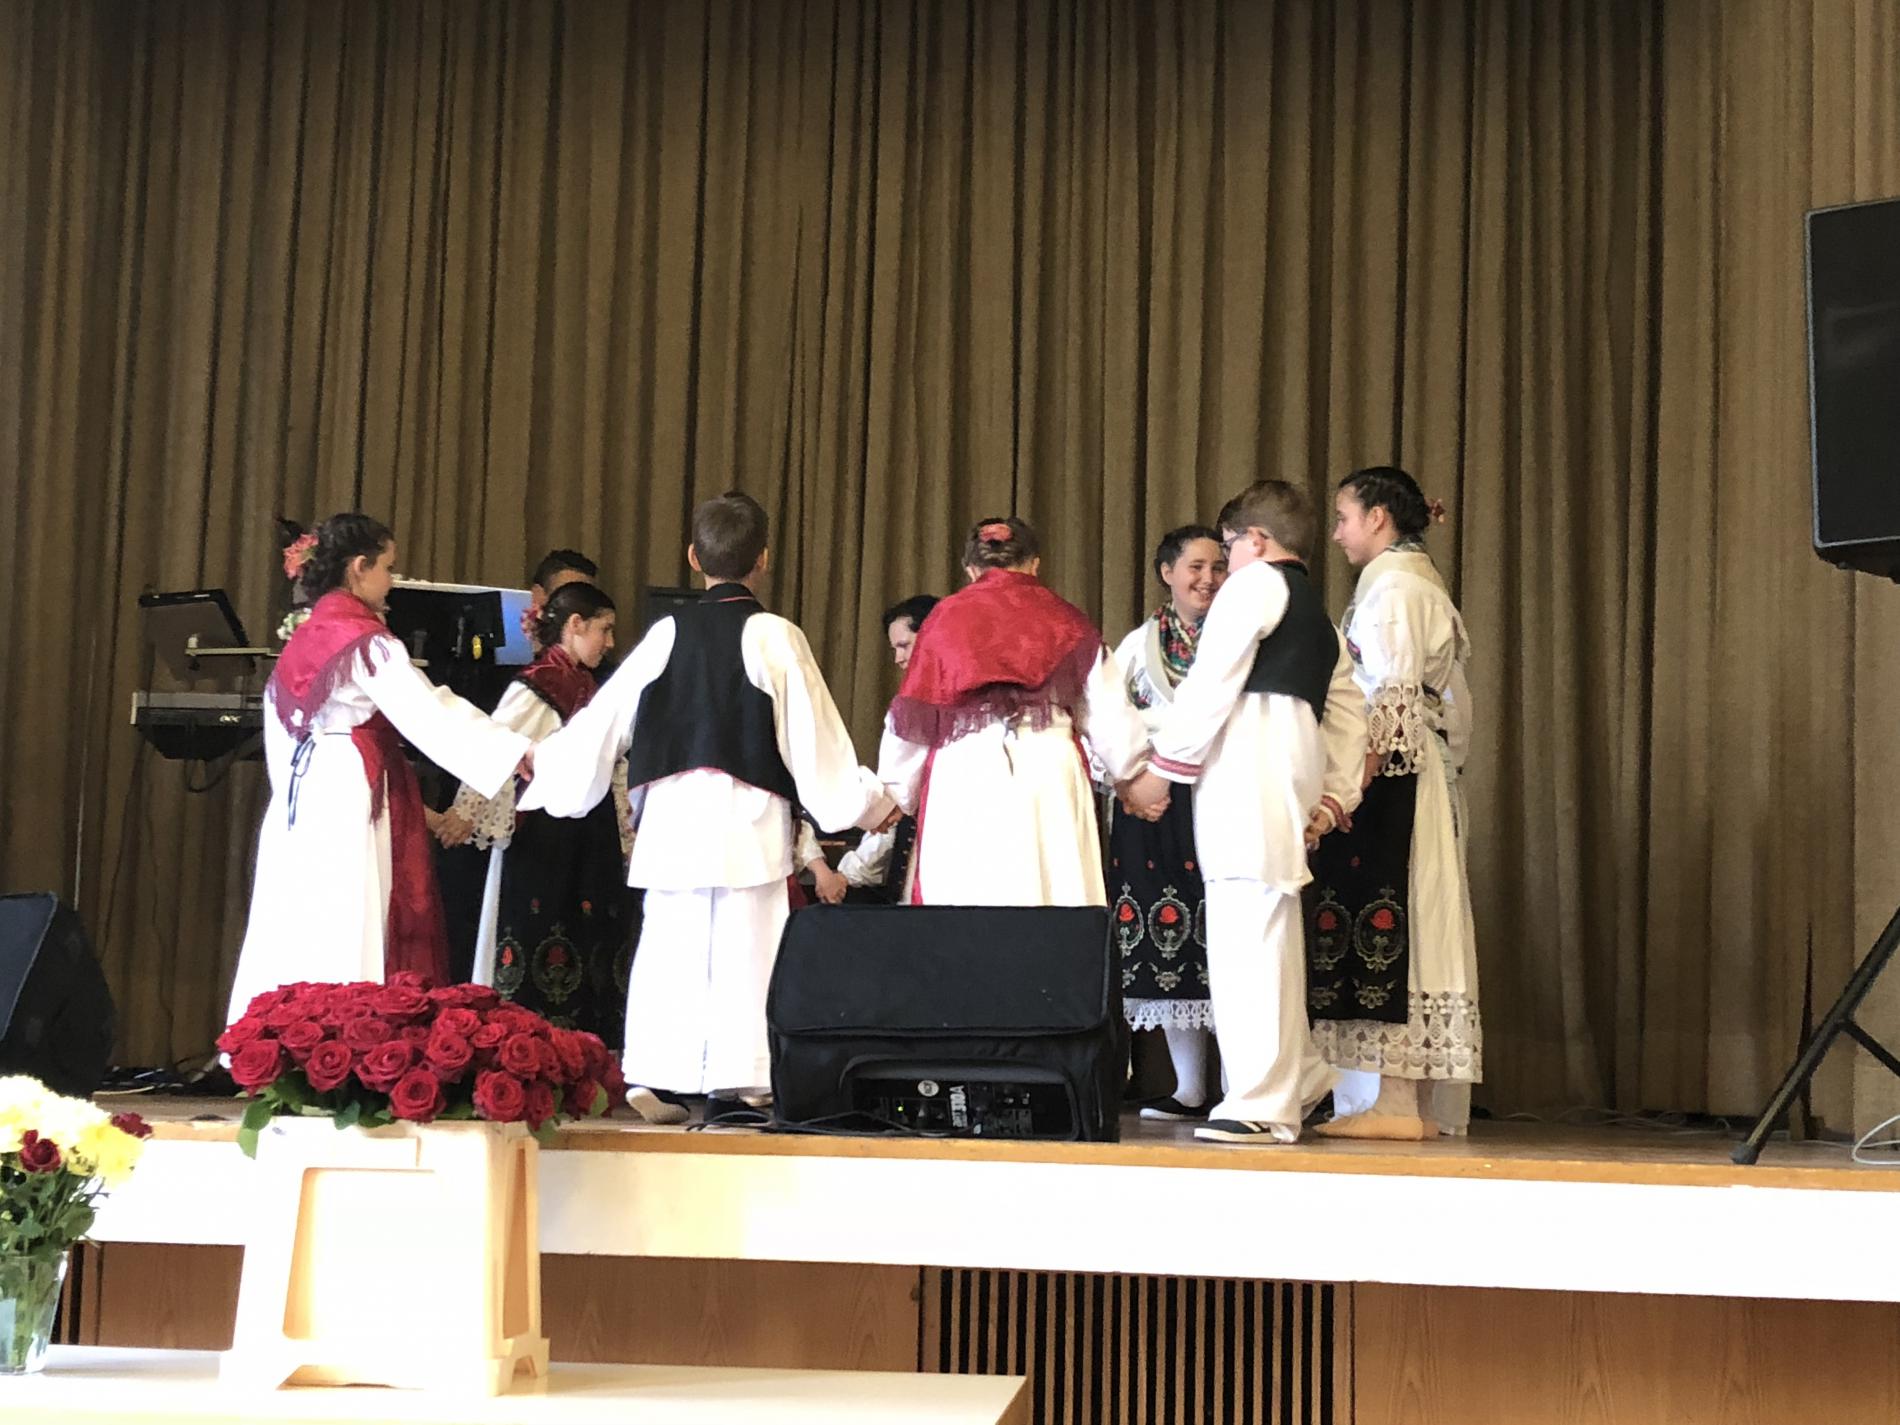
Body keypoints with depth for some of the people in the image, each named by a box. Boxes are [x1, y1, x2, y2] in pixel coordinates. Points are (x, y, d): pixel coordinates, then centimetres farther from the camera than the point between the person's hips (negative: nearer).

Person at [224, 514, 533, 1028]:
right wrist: (515, 752, -18)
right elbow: (431, 713, -18)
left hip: (301, 795, 8)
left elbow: (280, 734, 18)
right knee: (345, 935, -8)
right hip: (352, 795, -8)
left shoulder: (305, 637, 14)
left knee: (297, 929, 9)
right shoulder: (365, 641, -11)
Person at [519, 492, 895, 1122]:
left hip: (670, 813, 3)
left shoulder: (667, 634, 6)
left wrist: (543, 761, 27)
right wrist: (868, 802, 8)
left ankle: (654, 1076, 5)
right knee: (744, 947, 1)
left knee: (669, 945, 7)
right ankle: (740, 1080, 0)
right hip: (748, 817, -3)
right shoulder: (775, 637, -4)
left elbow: (605, 719, 12)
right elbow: (813, 736, -3)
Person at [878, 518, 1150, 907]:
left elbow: (910, 722, 12)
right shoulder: (1066, 619, 14)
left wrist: (896, 797, 24)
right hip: (1051, 778, 1)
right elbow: (1110, 717, 12)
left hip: (963, 778, 0)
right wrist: (1135, 777, 27)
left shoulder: (946, 617, 12)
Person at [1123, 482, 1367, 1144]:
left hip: (1248, 765, -9)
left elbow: (1210, 685, -8)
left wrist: (1162, 769, -6)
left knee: (1247, 926, -12)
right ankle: (1299, 1080, 20)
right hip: (1297, 763, 10)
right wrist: (1334, 794, 18)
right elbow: (1349, 712, 23)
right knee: (1265, 928, 15)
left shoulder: (1255, 583, 2)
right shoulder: (1320, 615, 28)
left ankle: (1262, 1104, -15)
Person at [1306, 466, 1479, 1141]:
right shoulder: (1425, 583, 21)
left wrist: (1353, 779, -21)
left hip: (1389, 773, -10)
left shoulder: (1391, 584, -8)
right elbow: (1453, 702, 19)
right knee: (1417, 917, 8)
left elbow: (1391, 697, -17)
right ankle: (1425, 1104, 9)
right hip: (1427, 774, 10)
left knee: (1381, 915, -10)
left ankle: (1393, 1101, -11)